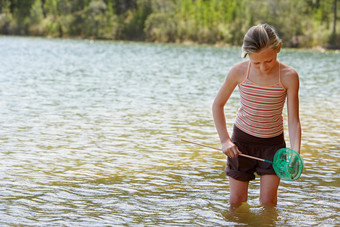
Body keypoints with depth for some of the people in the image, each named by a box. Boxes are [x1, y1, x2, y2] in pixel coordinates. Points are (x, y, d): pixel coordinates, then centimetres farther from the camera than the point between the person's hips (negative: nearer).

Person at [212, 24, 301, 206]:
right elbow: (218, 104, -1)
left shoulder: (288, 76, -18)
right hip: (242, 140, 1)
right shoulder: (239, 72, -16)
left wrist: (295, 153, -30)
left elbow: (293, 121, -15)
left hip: (273, 143, -1)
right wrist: (224, 140, -8)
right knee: (236, 201, 5)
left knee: (268, 202, -2)